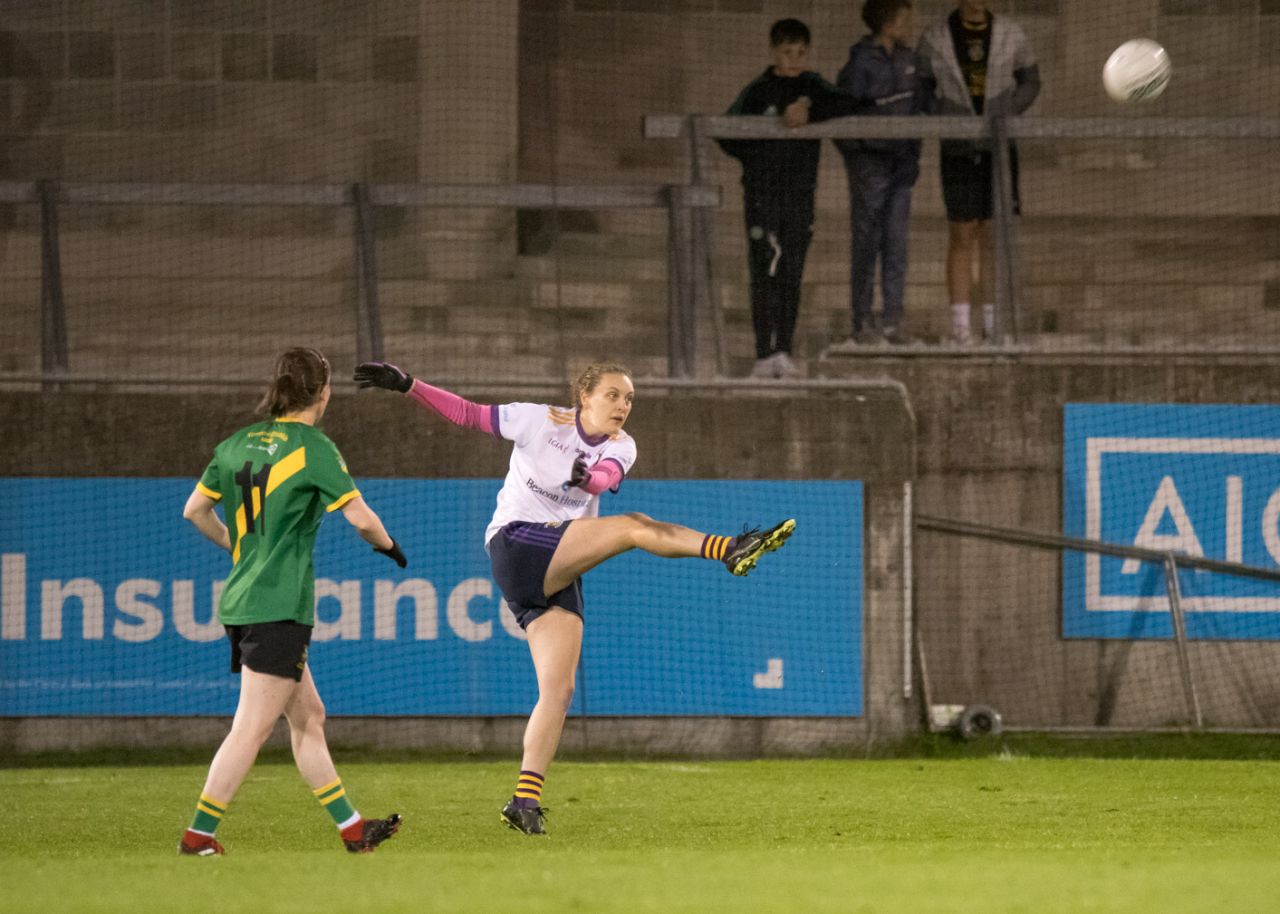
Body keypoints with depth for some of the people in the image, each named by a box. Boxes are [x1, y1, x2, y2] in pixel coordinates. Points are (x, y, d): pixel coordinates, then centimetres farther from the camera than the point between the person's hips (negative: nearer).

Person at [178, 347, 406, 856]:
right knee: (251, 729, -7)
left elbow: (194, 511, 18)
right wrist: (387, 546, 10)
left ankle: (352, 829, 21)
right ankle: (198, 836, -10)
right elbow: (360, 518, -11)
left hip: (241, 599, 8)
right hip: (279, 606, -8)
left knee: (308, 717, 15)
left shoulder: (238, 444, 10)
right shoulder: (313, 447, -9)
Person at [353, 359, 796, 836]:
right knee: (634, 526, -22)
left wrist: (586, 477, -40)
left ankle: (525, 798, -5)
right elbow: (467, 413, 2)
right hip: (515, 544, -6)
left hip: (560, 575, 6)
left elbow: (606, 478, -17)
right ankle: (732, 550, -37)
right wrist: (406, 385, -7)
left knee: (559, 689, -4)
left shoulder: (619, 448, 7)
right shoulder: (539, 421, -2)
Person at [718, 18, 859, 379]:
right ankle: (767, 353, -11)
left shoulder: (813, 87, 7)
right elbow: (727, 135, -1)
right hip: (762, 195, -3)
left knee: (791, 277, 5)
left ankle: (783, 352, 10)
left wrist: (808, 113, -23)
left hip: (800, 196, 3)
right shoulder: (758, 92, -1)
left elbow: (843, 105, -10)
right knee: (766, 274, -9)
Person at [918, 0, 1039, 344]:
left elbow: (1030, 83, 10)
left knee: (994, 236, -1)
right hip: (958, 149, -1)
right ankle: (960, 325, 0)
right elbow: (923, 90, 7)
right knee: (962, 236, -2)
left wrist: (1003, 116, -6)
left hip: (1000, 149, 1)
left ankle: (993, 323, 4)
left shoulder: (1011, 35, 0)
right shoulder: (935, 38, -2)